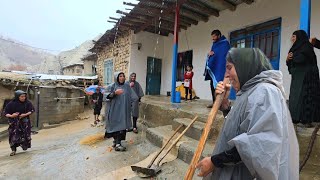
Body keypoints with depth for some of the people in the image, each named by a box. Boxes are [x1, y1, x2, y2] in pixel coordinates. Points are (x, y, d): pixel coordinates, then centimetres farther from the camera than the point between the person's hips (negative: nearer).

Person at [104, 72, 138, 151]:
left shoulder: (127, 86, 8)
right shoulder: (111, 86, -1)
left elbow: (133, 97, 11)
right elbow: (106, 96, -9)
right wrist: (115, 93, -22)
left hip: (124, 110, 4)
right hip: (115, 110, -4)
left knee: (122, 126, 5)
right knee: (116, 125, -4)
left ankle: (116, 141, 21)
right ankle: (117, 144, 2)